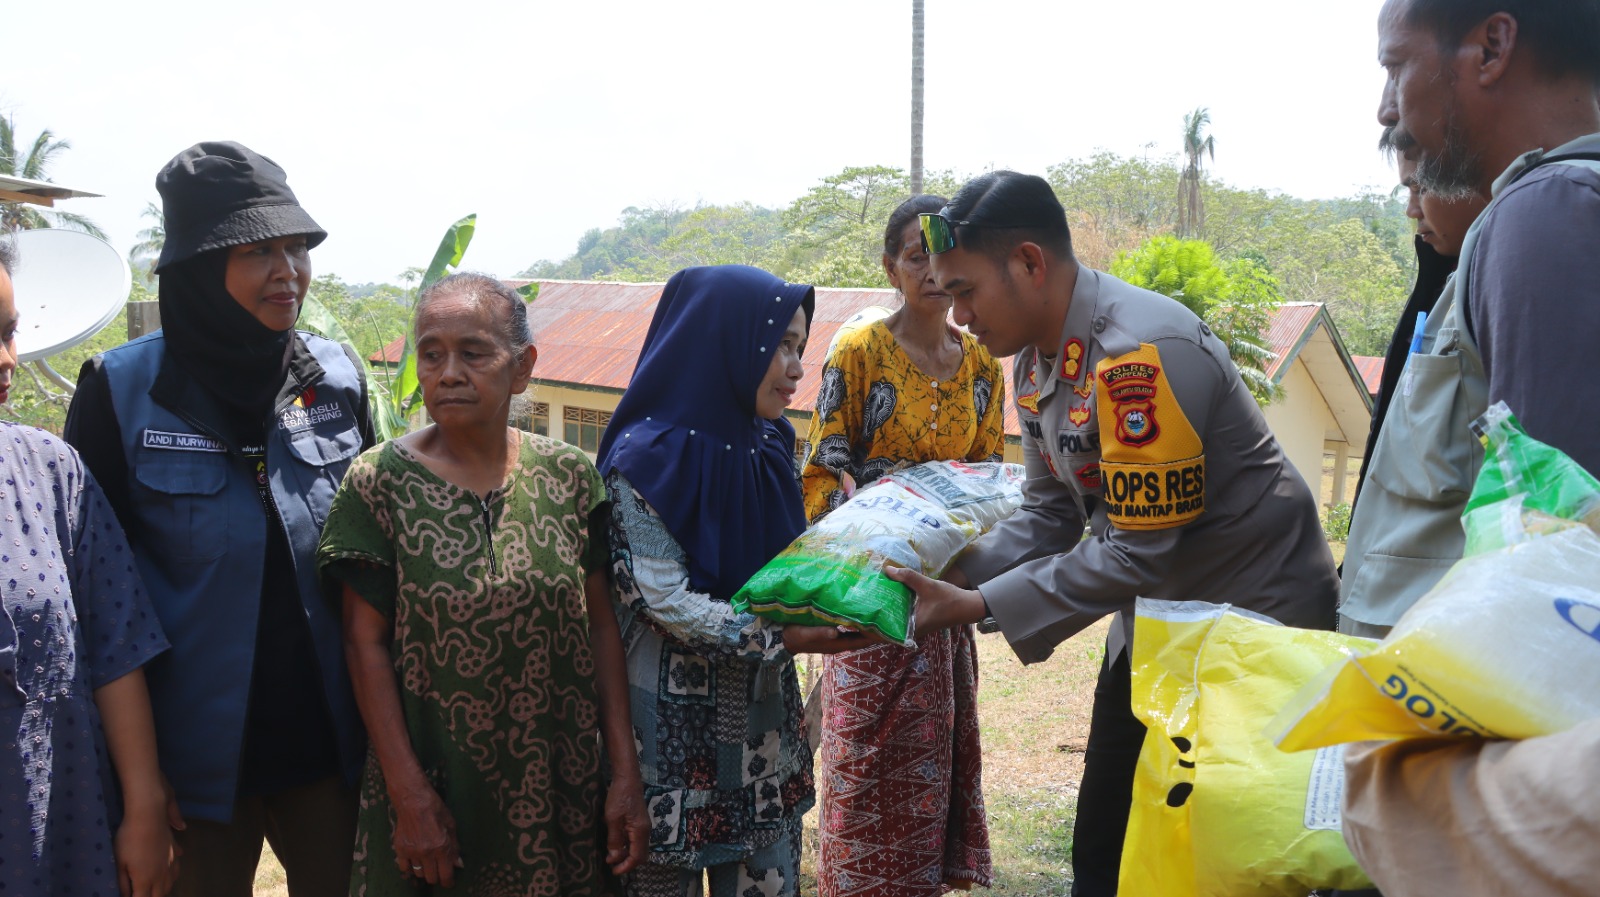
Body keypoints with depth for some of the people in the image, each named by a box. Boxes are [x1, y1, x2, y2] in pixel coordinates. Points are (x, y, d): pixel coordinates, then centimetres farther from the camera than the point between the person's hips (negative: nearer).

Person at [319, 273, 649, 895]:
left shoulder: (570, 477, -2)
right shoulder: (379, 482, -8)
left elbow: (601, 625, 0)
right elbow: (367, 643, -7)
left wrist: (625, 773, -2)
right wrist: (411, 796, -11)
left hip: (560, 784, 2)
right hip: (432, 780, -2)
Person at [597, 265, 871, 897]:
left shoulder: (769, 444, 5)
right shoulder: (644, 459, -15)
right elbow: (666, 599, -19)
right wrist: (783, 637, -27)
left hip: (763, 714, 6)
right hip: (674, 720, -6)